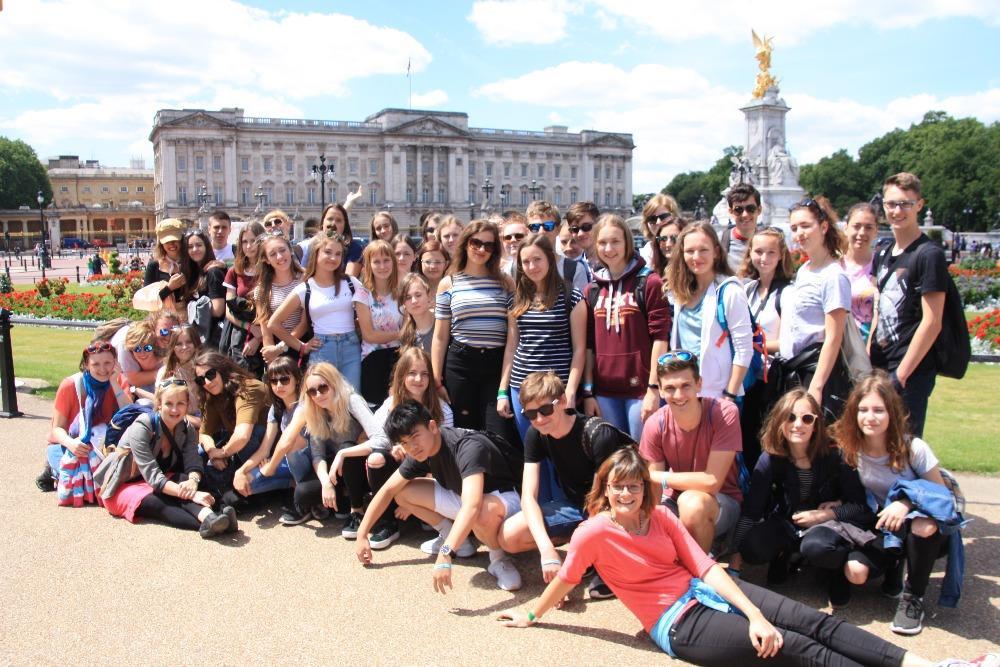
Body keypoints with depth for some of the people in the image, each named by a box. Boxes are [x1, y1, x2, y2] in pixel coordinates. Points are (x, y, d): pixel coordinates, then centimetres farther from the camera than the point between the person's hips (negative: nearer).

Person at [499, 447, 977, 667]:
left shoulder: (660, 517, 5)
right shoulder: (594, 532, -12)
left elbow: (706, 568, -2)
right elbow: (564, 581, -1)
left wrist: (755, 614, -11)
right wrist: (531, 616, 10)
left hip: (704, 590, 6)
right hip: (679, 624, -6)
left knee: (815, 623, -6)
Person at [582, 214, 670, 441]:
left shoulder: (649, 283, -3)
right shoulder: (592, 290, 11)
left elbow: (659, 337, -7)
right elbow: (588, 344, 10)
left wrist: (654, 388, -11)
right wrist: (588, 391, 6)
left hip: (640, 388, -4)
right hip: (604, 391, 4)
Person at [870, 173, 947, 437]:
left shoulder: (929, 255, -11)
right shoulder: (883, 255, 12)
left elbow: (932, 323, -15)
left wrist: (901, 374, -17)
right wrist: (868, 361, 9)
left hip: (911, 372, -7)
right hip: (879, 367, 7)